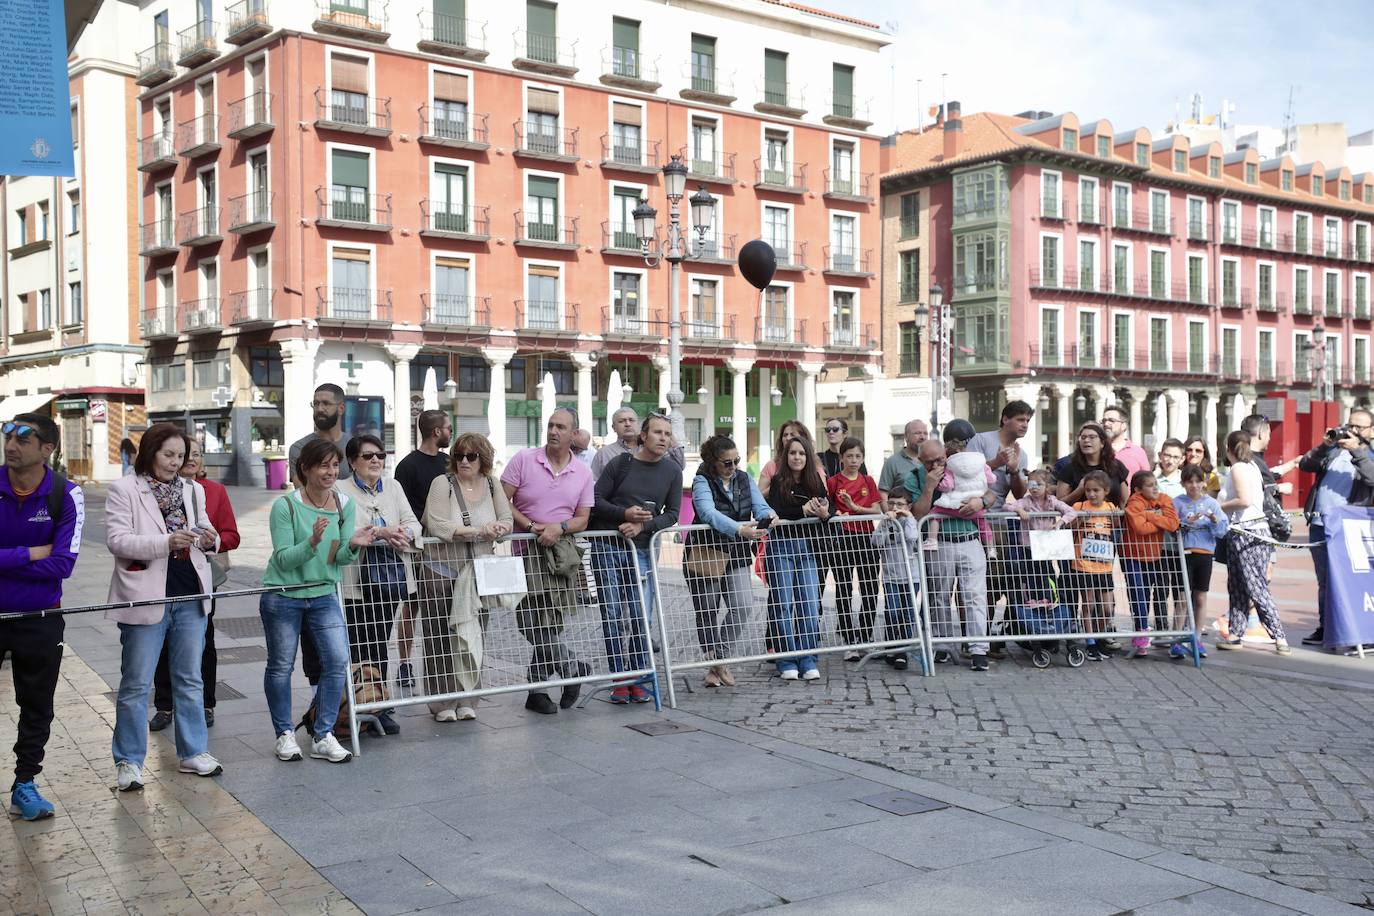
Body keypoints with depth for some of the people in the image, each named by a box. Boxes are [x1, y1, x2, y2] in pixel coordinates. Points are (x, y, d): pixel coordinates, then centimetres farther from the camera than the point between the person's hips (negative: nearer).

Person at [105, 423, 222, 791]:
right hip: (145, 599, -5)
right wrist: (166, 543, -24)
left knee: (190, 679, 12)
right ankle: (129, 761, 12)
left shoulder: (192, 490, 12)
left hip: (190, 596, 5)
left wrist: (210, 539, -6)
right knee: (136, 684, 2)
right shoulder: (123, 490, -4)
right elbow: (117, 540, -13)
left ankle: (193, 753, 22)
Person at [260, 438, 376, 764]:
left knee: (338, 660, -6)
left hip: (323, 594, 3)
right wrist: (312, 542, -33)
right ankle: (285, 734, 25)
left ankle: (322, 736, 6)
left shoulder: (345, 504, -3)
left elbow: (342, 560, -1)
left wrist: (353, 545, -23)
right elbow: (283, 559, -17)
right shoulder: (285, 506, -15)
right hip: (283, 596, -3)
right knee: (281, 666, 7)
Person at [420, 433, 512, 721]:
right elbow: (437, 525, -18)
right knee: (440, 640, 0)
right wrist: (478, 530, -23)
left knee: (473, 639, 5)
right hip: (442, 573, -3)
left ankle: (467, 701, 14)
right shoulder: (443, 483, -6)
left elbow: (506, 521, 5)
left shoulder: (492, 485, 7)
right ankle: (443, 703, 9)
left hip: (477, 575, 4)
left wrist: (497, 530, -18)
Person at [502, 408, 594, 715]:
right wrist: (532, 527, -14)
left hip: (562, 550, 2)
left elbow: (582, 520, 8)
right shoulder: (523, 459, -1)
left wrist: (560, 528, -12)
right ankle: (570, 667, 6)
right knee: (531, 619, -13)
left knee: (549, 622, 3)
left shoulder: (583, 472, 7)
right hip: (527, 550, -2)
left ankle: (538, 690, 15)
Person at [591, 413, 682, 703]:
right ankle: (619, 681, 6)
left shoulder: (672, 471, 5)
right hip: (607, 546, -1)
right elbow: (595, 500, -1)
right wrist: (624, 513, -15)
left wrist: (643, 526, -12)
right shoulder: (621, 464, -1)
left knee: (640, 616, -3)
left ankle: (638, 680, 7)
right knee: (613, 614, 0)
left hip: (641, 548, 2)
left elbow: (672, 514, 4)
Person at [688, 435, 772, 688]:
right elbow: (708, 513, -29)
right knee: (707, 611, 4)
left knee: (742, 605, -12)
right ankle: (714, 664, 19)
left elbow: (760, 506, -2)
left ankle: (720, 660, 0)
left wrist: (768, 516, -27)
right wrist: (739, 529, -43)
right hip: (705, 554, -4)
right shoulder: (702, 482, -11)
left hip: (736, 554, 4)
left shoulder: (745, 479, 7)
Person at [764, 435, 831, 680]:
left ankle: (808, 660, 6)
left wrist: (823, 513, -19)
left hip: (807, 548, 3)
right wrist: (803, 510, -18)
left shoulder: (816, 483, 8)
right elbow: (774, 512, -15)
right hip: (781, 546, -3)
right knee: (783, 604, -1)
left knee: (810, 604, -1)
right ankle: (787, 662, 5)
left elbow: (829, 511, 3)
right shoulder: (778, 482, -1)